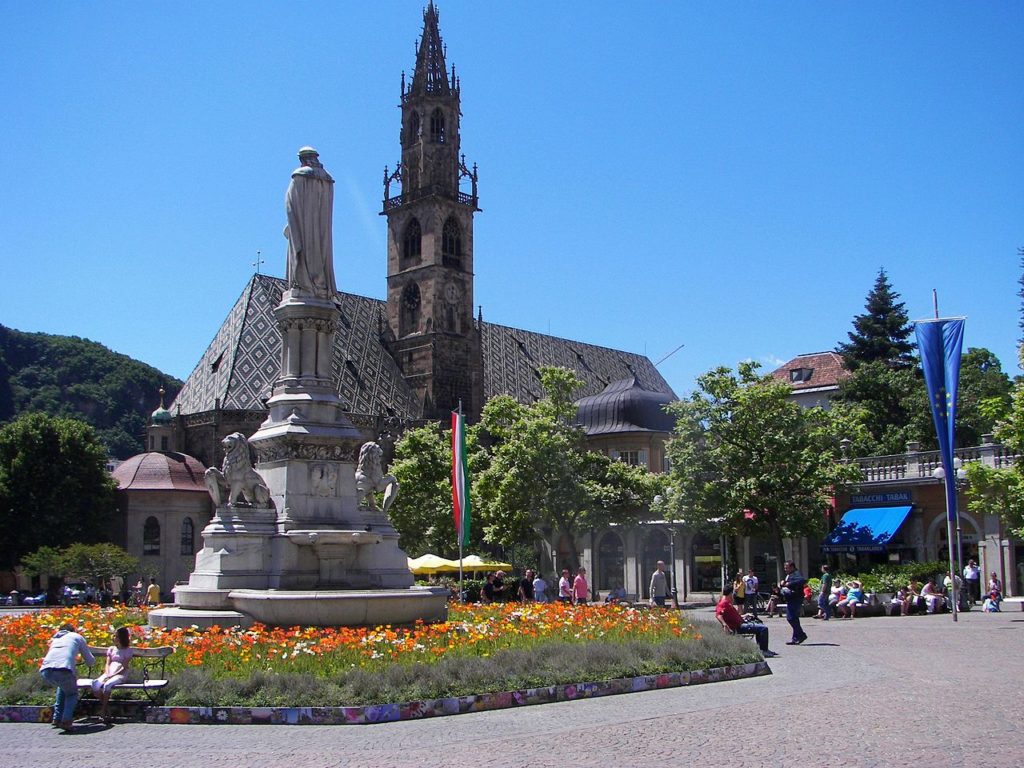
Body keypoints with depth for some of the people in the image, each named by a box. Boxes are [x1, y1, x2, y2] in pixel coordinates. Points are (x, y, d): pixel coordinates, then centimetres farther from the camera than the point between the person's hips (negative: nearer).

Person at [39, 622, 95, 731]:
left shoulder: (55, 638, 36)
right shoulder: (77, 637, 26)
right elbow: (91, 661, 28)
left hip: (45, 671, 4)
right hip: (63, 670, -4)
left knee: (63, 686, 34)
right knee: (72, 693, 22)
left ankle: (57, 718, 28)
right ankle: (66, 720, 0)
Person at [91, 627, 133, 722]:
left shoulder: (127, 650, 6)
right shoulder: (111, 649, 22)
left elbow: (124, 667, -3)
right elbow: (107, 664, 13)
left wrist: (112, 675, -14)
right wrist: (107, 674, -8)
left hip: (120, 675, -5)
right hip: (109, 674, 5)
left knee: (107, 685, -35)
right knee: (95, 684, -27)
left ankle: (103, 711, -24)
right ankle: (103, 705, -13)